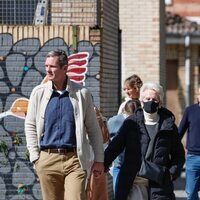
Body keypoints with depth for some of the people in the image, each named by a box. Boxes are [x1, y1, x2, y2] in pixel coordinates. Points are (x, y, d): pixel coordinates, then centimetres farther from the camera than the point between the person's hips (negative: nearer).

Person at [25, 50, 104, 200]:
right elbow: (30, 126, 10)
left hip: (74, 159, -2)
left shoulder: (82, 93, 3)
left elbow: (93, 128, 8)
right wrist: (35, 156, 2)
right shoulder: (39, 93, 6)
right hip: (47, 159, 2)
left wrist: (99, 159, 5)